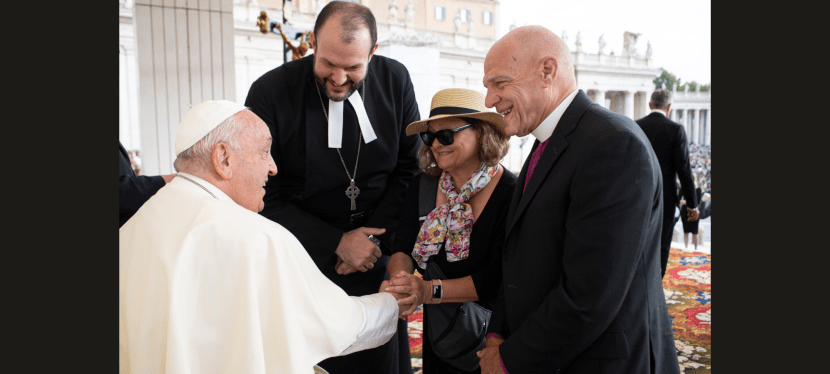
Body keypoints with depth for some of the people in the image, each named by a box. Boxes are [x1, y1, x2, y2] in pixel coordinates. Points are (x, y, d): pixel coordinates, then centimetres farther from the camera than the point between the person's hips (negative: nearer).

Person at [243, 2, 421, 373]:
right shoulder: (270, 93, -15)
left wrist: (372, 235, -8)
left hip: (378, 251, 3)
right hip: (309, 256, -2)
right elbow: (266, 199, -11)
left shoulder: (396, 80, -6)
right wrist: (337, 244, -15)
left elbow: (410, 168, 2)